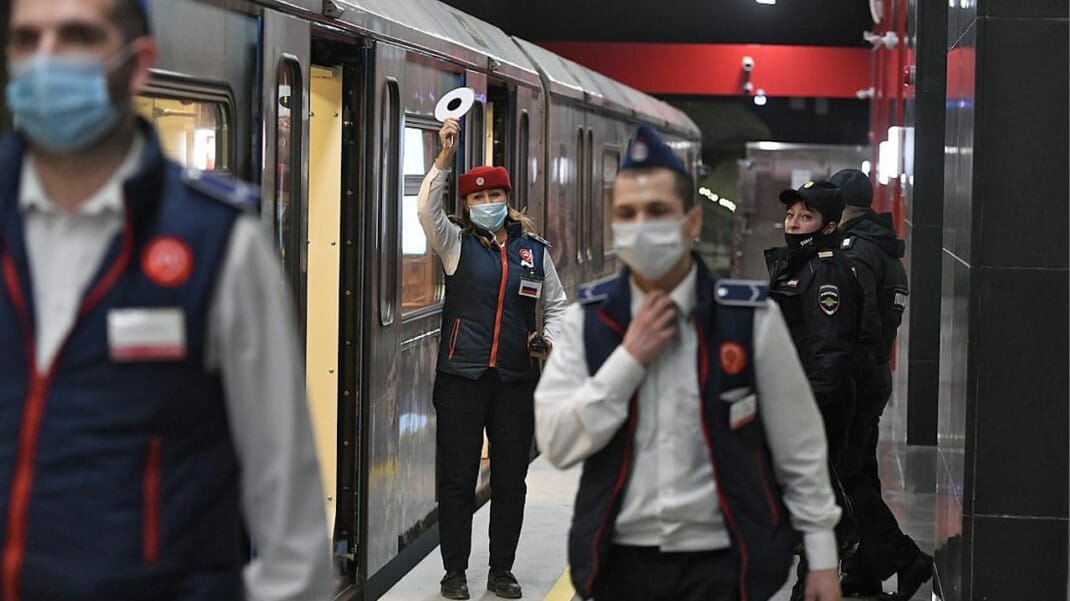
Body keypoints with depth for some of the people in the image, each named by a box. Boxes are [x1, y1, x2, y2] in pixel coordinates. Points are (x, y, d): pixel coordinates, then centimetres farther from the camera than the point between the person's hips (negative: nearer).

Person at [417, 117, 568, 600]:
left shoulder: (534, 250, 9)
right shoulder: (457, 244, 3)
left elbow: (556, 303, 18)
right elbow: (426, 209, -14)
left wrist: (548, 337, -1)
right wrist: (445, 156, -19)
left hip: (516, 379, 2)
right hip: (462, 378, -2)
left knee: (511, 478, 7)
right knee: (458, 478, 2)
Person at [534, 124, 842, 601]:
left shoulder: (750, 316, -5)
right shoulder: (587, 319, 0)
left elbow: (799, 448, 1)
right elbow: (556, 443, -6)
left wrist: (822, 557, 1)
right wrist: (630, 357, -13)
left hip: (721, 561, -2)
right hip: (622, 562, 2)